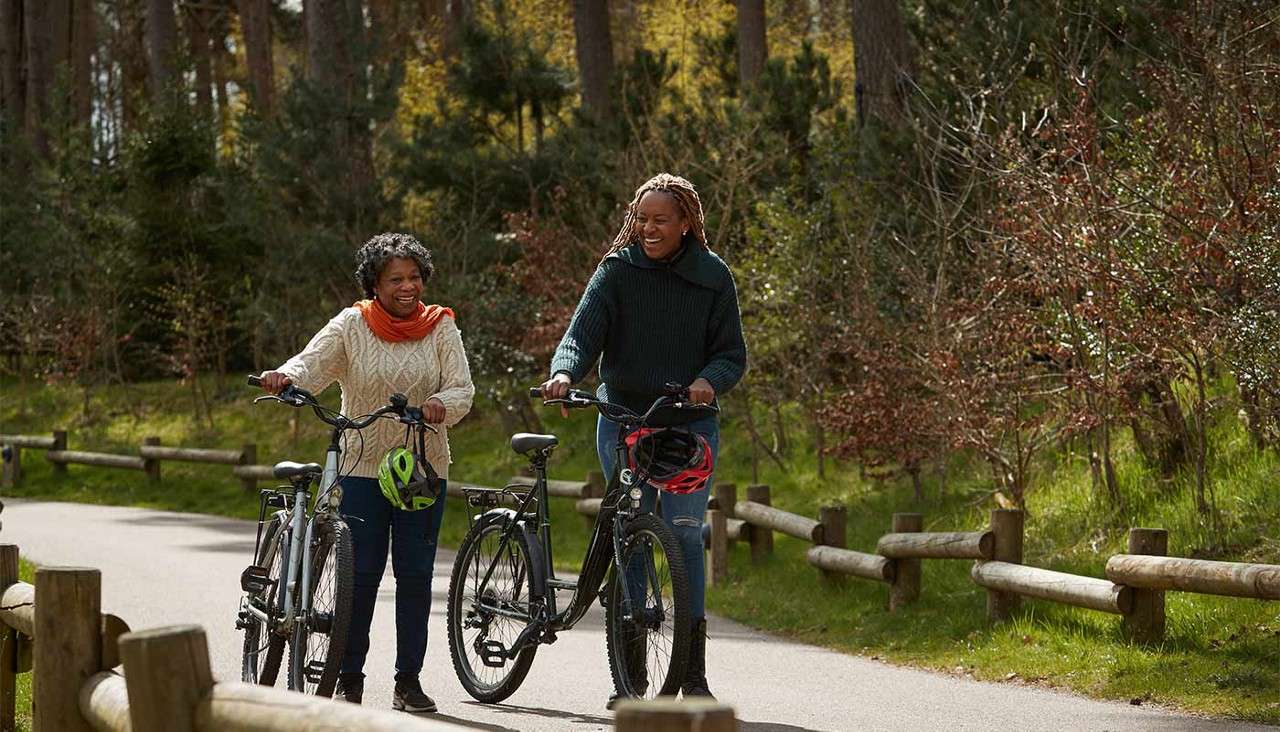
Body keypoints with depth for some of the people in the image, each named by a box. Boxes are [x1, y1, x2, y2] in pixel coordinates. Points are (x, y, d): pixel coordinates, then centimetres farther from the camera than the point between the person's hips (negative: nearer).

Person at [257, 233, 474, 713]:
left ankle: (408, 680, 10)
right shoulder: (352, 326, 0)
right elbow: (313, 363, -11)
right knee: (360, 573, -3)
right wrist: (285, 377, -33)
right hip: (363, 466, -1)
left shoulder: (441, 328, 3)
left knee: (415, 574, 3)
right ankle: (349, 678, 5)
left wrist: (440, 406, -25)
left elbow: (462, 389, -3)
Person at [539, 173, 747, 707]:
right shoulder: (618, 270, 0)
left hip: (690, 423, 0)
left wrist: (709, 381, -20)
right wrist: (565, 372, -31)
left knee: (684, 534, -8)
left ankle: (694, 672, -4)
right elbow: (583, 331, -10)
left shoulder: (712, 277, 1)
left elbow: (732, 352, 2)